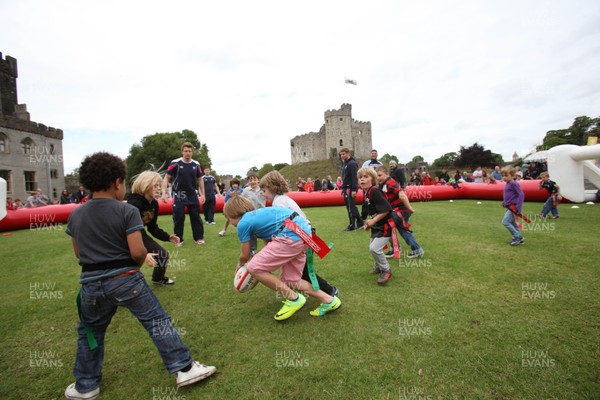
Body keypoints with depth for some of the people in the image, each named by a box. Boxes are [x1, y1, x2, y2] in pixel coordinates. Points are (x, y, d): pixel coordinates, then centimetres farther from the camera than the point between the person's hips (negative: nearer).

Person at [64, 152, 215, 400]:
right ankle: (184, 368, 8)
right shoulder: (127, 211, -12)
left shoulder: (75, 215, 4)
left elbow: (78, 253, 12)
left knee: (89, 333, 25)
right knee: (158, 322, 4)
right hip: (126, 279, -4)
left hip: (91, 283, 5)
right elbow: (138, 252, -17)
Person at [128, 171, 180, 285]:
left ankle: (158, 278, 35)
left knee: (163, 255, 8)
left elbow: (152, 227, 4)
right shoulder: (134, 204, -33)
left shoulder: (154, 204, -7)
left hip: (140, 233, 8)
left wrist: (168, 237, -10)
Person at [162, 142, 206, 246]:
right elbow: (166, 178, -6)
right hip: (178, 196, -3)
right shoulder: (175, 163, -8)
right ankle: (179, 239, 15)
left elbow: (200, 179, 11)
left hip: (193, 196, 3)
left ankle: (199, 237, 16)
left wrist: (203, 194, 8)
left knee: (196, 217, 5)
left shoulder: (196, 164, 2)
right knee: (178, 218, 2)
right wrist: (164, 193, -15)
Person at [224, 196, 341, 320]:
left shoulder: (243, 223, 2)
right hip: (304, 232, 10)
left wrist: (240, 264, 34)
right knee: (290, 281, 19)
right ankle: (329, 300, 23)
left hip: (292, 235, -10)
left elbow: (245, 255, 13)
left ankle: (294, 299, 5)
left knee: (253, 268, -2)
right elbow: (269, 242, 32)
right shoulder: (257, 215, 26)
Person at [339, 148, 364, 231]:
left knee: (351, 207, -5)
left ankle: (352, 225, 3)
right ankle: (360, 222, 20)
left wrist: (354, 190, -23)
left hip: (351, 188, -10)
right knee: (351, 206, 13)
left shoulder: (352, 163, -13)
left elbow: (354, 177, -19)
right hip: (346, 188, 10)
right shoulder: (344, 163, 16)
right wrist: (343, 188, 19)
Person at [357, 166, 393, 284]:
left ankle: (386, 270, 8)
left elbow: (387, 209, -28)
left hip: (386, 225, -10)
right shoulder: (366, 193, 4)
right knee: (373, 247, 20)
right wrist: (370, 223, 7)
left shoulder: (374, 191, -24)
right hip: (377, 225, 10)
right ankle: (379, 266, 46)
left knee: (374, 248, -15)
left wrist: (373, 220, -24)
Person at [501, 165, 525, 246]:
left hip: (513, 207, -10)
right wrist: (504, 202, 13)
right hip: (509, 207, 10)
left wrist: (518, 208, -24)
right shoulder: (507, 184, 11)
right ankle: (519, 238, 25)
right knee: (512, 223, 15)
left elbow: (521, 195, -20)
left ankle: (518, 236, -3)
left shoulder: (514, 184, -16)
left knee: (505, 221, -13)